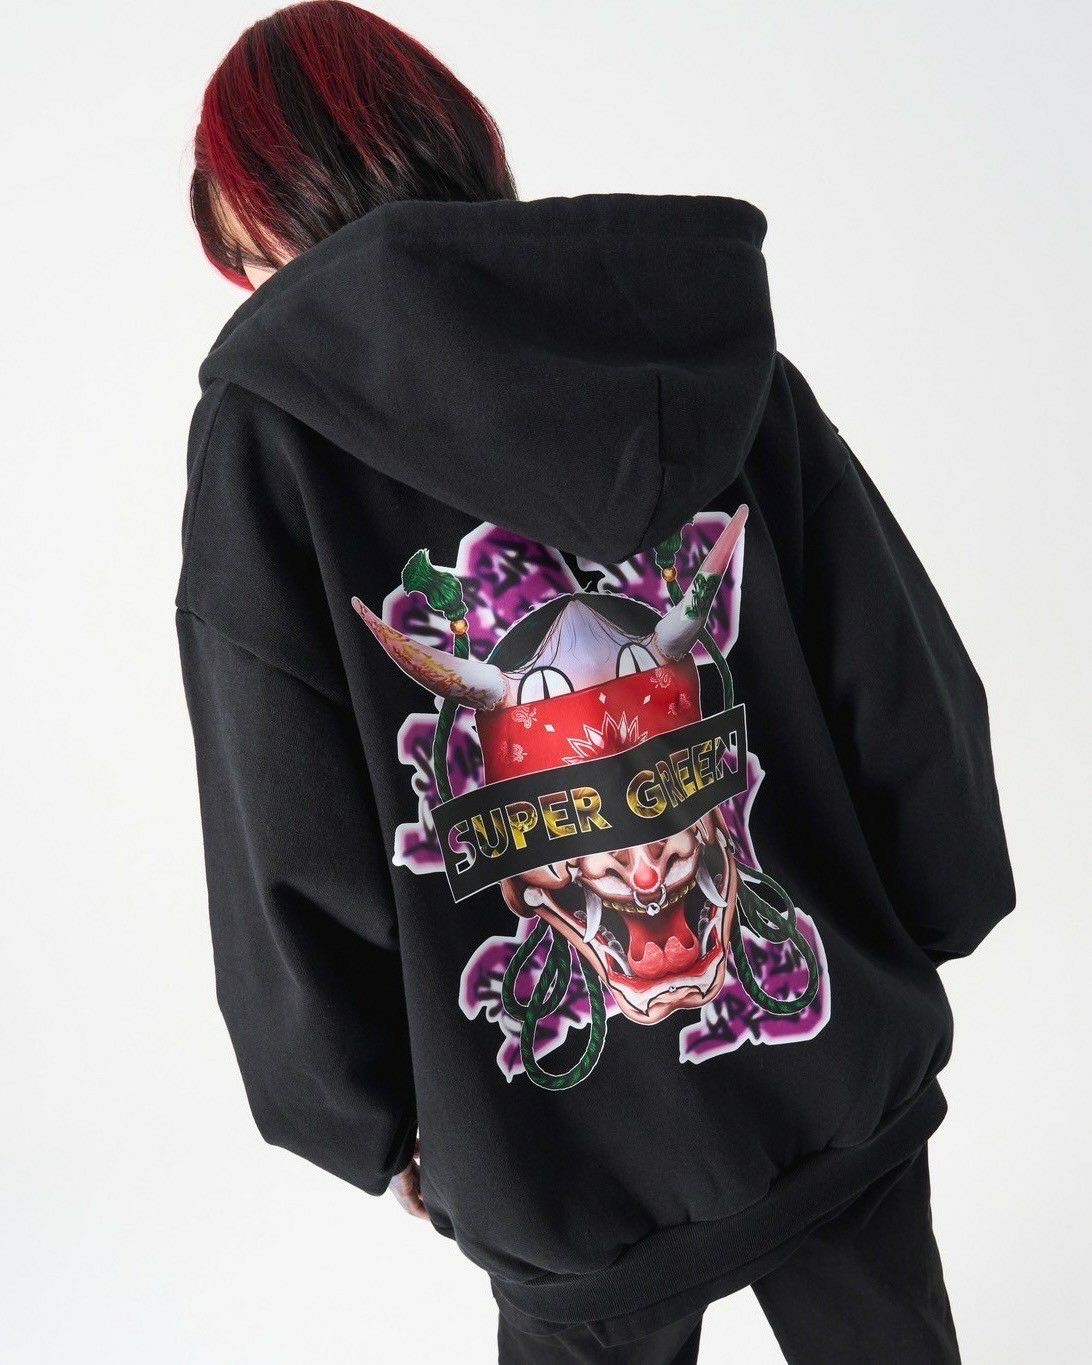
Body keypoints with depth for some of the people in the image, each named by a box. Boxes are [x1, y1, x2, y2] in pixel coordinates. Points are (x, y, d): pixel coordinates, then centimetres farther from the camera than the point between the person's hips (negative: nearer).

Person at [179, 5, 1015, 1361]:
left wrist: (379, 1120, 4)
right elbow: (910, 687, -3)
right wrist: (907, 941, 12)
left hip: (571, 1170, -2)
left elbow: (291, 863, -12)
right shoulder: (715, 346, -7)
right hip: (845, 1088, 3)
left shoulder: (269, 430, -14)